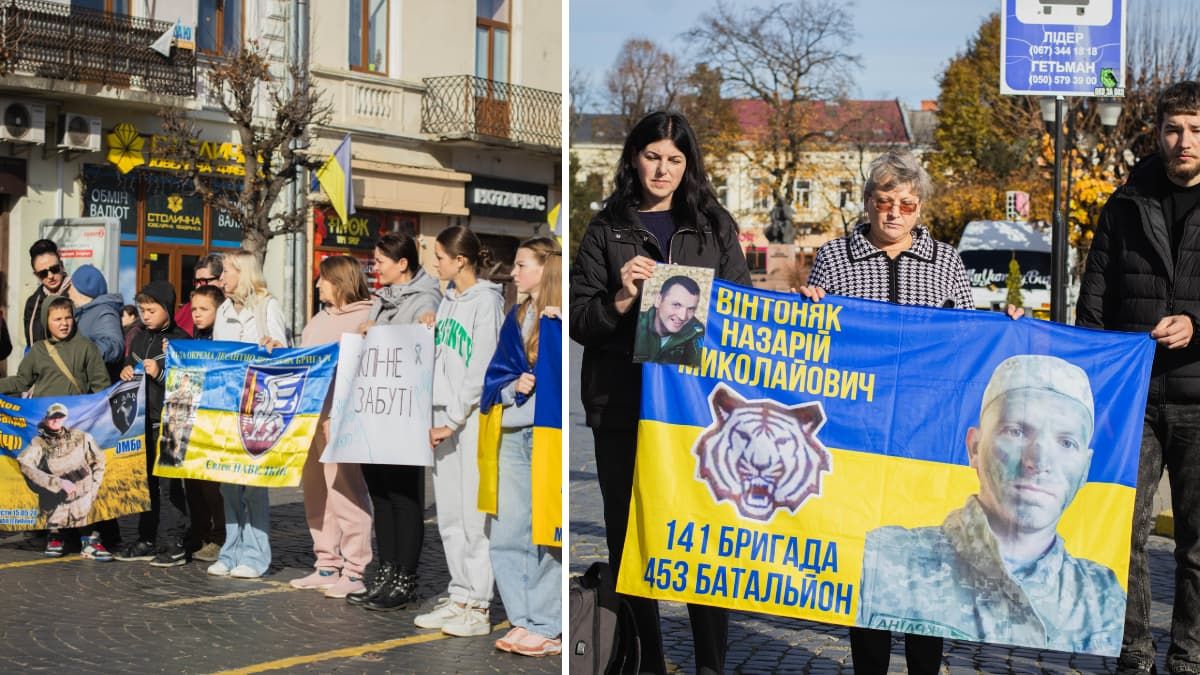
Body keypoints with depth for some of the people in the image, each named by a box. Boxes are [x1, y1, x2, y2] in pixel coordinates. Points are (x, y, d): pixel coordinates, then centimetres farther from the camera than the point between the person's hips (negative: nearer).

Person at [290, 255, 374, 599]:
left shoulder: (365, 318, -7)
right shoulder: (322, 318, 20)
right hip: (309, 414, 9)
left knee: (344, 491, -8)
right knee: (315, 491, 11)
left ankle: (354, 572, -2)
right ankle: (327, 566, 20)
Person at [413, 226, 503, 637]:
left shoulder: (486, 302, -9)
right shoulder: (449, 300, 15)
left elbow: (480, 372, -13)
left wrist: (453, 422, -13)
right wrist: (438, 419, 10)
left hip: (473, 417, -8)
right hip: (445, 416, 8)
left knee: (473, 513, -6)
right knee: (449, 515, 10)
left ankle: (478, 608, -2)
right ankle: (459, 597, 18)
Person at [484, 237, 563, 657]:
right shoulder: (516, 318, 14)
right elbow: (495, 374, 15)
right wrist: (514, 385, -6)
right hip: (515, 434, 7)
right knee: (507, 533, 9)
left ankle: (546, 628, 6)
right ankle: (523, 620, 18)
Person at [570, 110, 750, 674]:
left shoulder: (715, 226, 12)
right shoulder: (606, 229, 8)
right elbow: (578, 321, 4)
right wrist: (621, 300, -14)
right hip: (623, 406, 0)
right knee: (629, 535, 3)